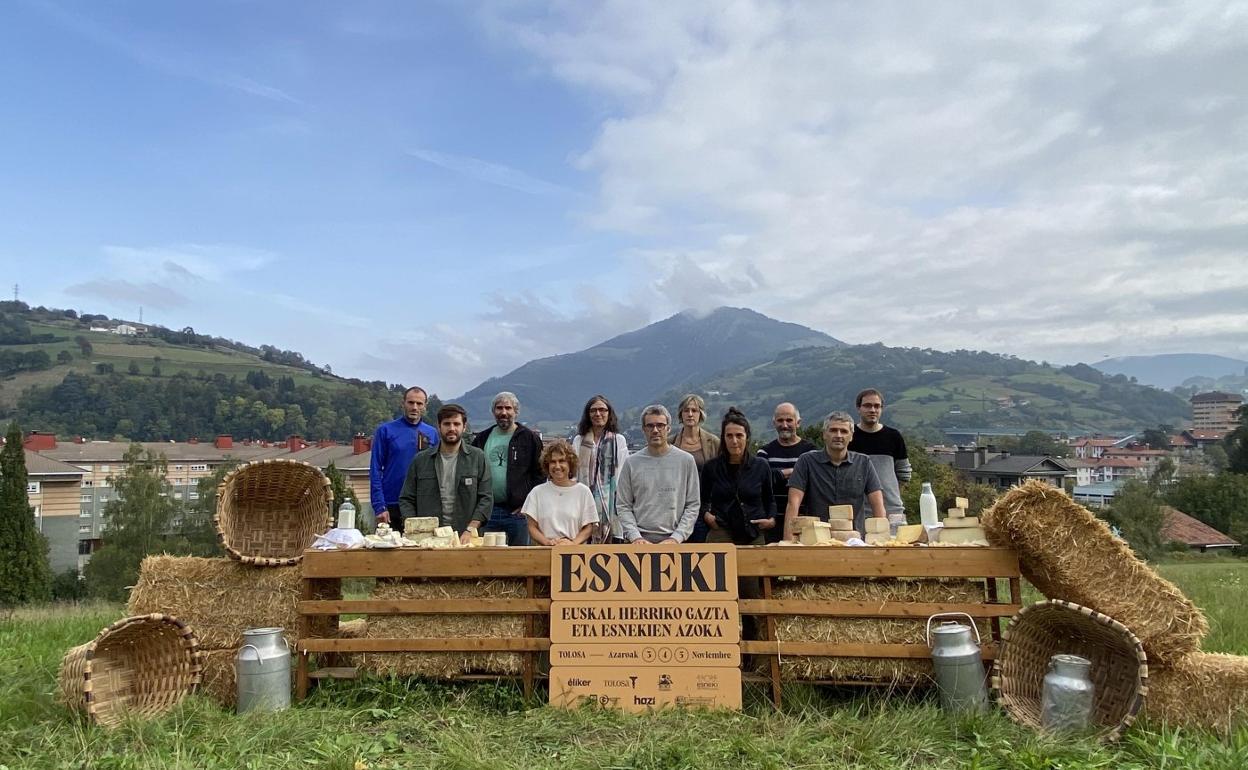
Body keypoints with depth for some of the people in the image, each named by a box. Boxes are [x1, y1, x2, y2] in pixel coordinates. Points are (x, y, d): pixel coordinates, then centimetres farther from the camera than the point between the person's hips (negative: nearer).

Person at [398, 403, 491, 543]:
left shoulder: (478, 458, 6)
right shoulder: (421, 460, 11)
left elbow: (486, 499, 2)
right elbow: (406, 500, 10)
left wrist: (470, 530, -9)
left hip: (464, 539, -1)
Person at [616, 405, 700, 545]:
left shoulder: (686, 460, 3)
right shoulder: (631, 462, 5)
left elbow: (693, 505, 1)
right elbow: (623, 506, 4)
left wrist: (676, 538, -7)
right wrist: (635, 536, -7)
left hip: (673, 540, -1)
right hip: (641, 539, 1)